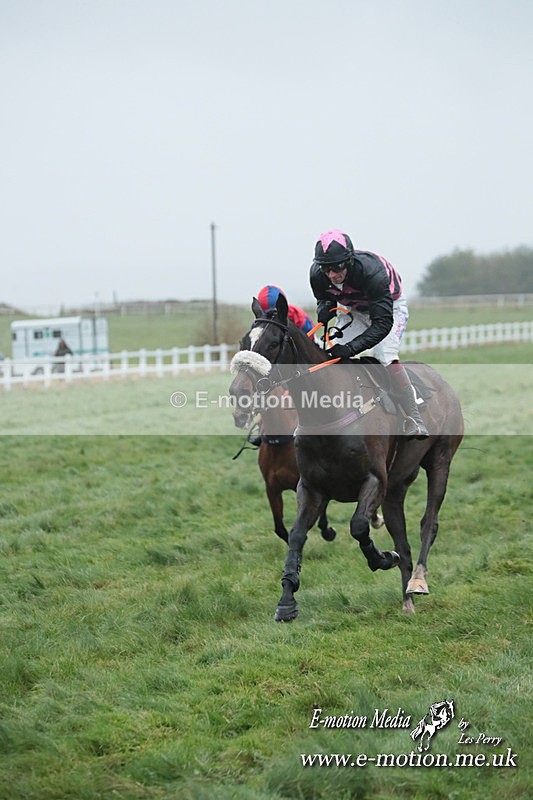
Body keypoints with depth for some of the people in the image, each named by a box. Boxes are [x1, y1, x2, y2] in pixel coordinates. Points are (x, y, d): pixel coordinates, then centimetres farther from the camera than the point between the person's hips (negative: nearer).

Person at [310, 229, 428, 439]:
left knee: (385, 355, -26)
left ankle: (414, 420, -22)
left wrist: (351, 348, -53)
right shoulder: (317, 274, -26)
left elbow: (383, 322, -42)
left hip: (390, 307, -5)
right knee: (338, 357, -11)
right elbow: (323, 298, -1)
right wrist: (324, 308, -28)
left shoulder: (372, 271, -41)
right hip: (353, 311, 6)